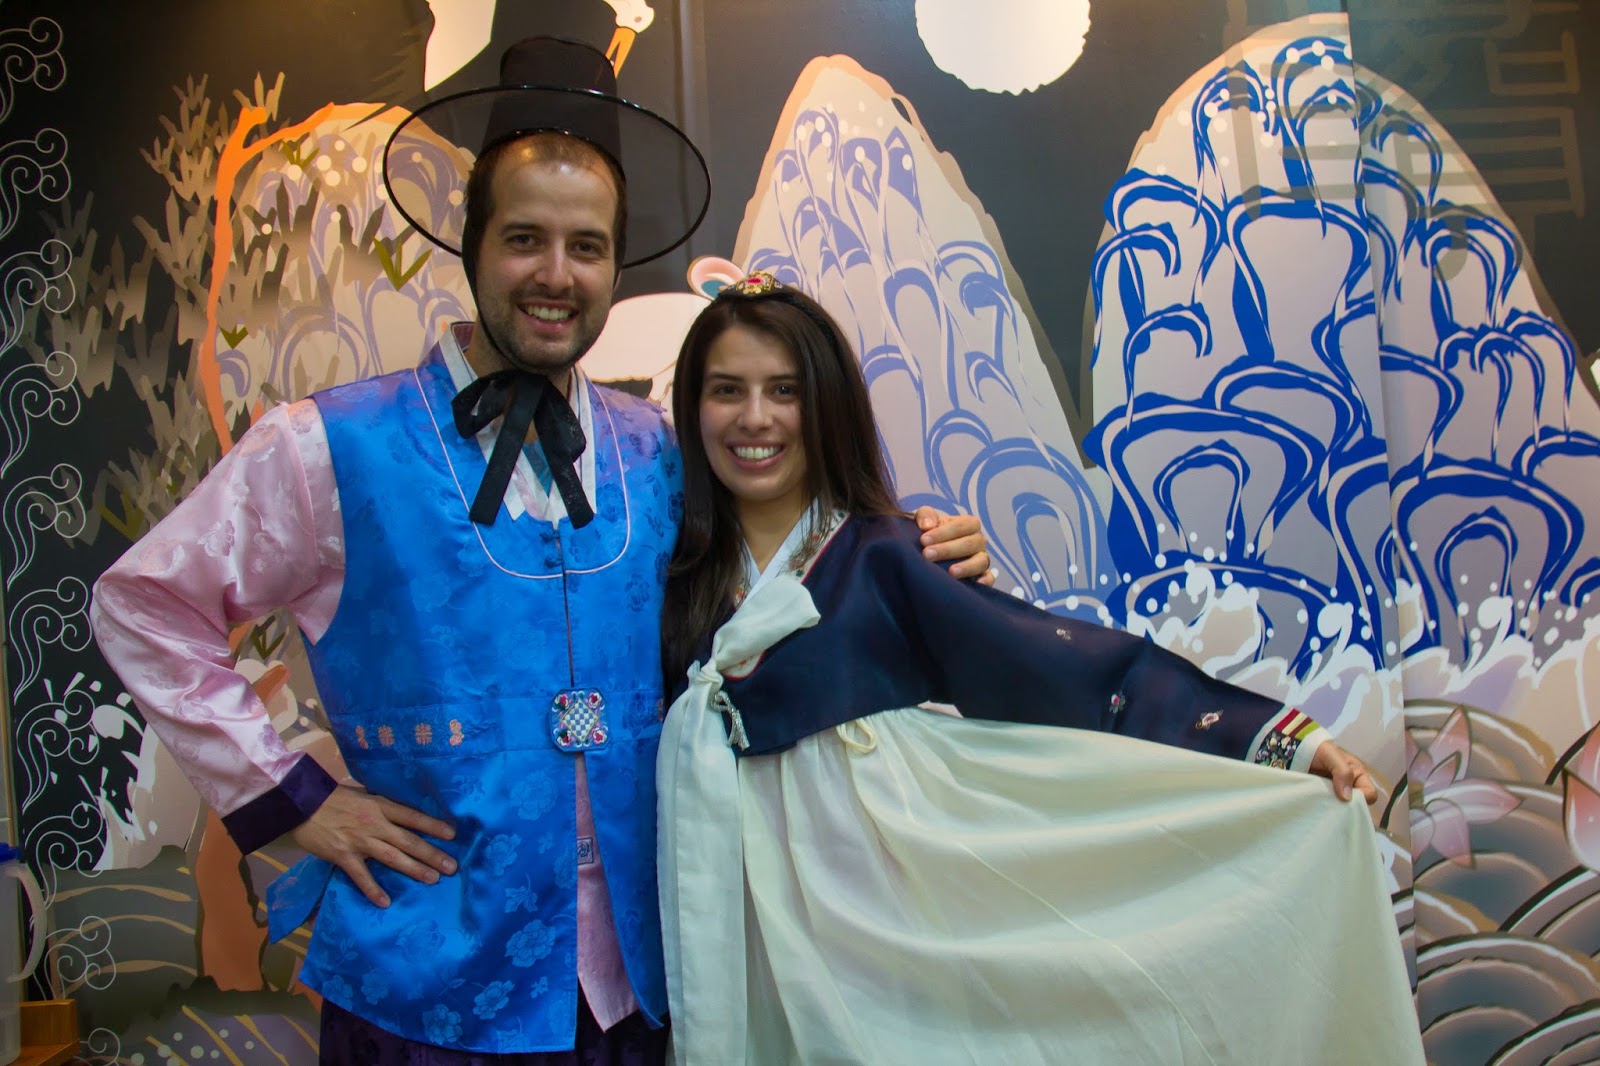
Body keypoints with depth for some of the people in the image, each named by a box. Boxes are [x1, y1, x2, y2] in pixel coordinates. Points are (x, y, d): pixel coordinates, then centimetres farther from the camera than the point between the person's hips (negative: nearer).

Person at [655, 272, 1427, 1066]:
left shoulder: (879, 559, -11)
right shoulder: (681, 577, 1)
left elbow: (1077, 670, -16)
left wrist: (1280, 738, -21)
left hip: (891, 905, -3)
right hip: (758, 934, 3)